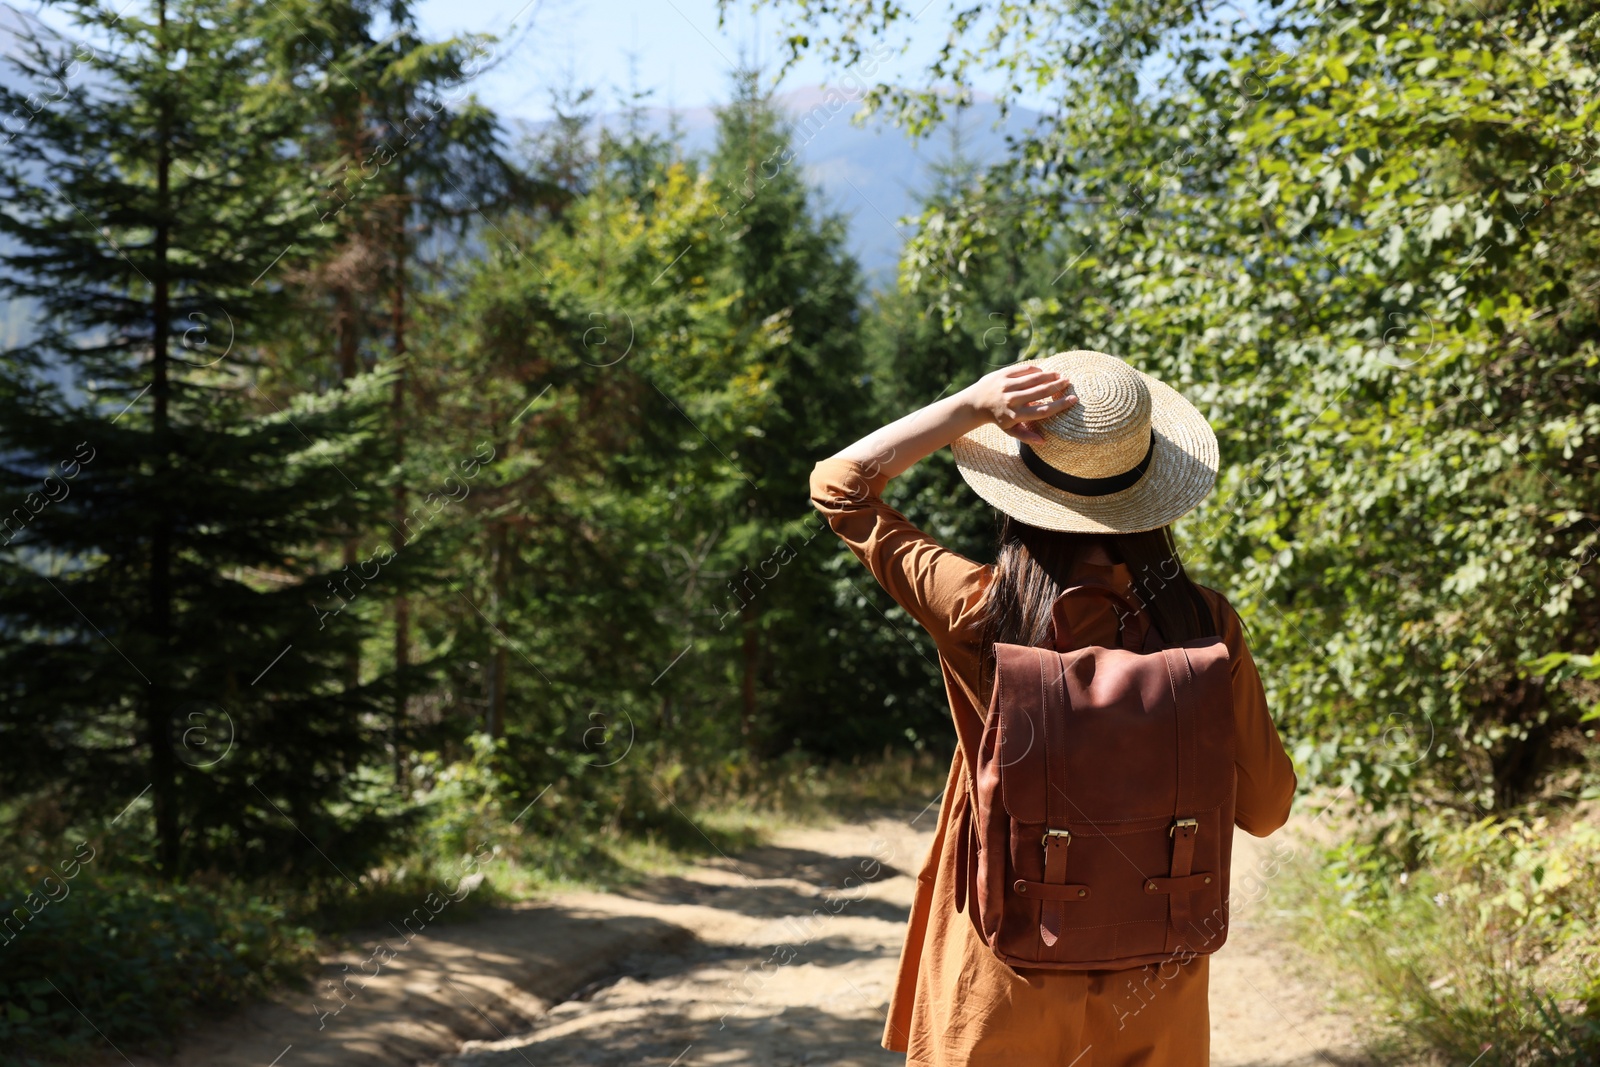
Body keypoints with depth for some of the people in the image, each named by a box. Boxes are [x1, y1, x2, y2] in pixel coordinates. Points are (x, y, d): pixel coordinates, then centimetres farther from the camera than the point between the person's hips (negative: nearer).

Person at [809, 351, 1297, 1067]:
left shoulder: (983, 615, -17)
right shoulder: (1204, 625, -13)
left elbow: (839, 485, -4)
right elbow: (1263, 809, -2)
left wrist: (972, 406, -12)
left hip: (1007, 988, -1)